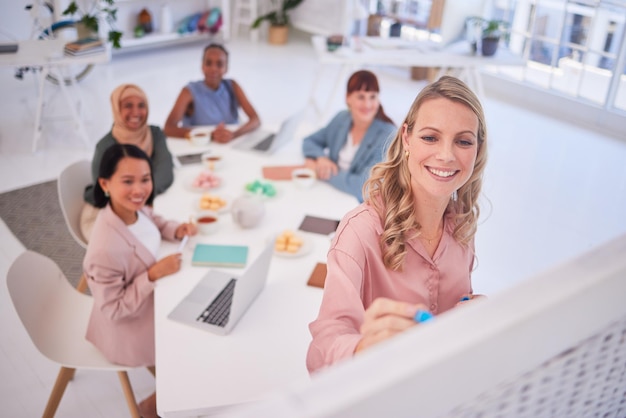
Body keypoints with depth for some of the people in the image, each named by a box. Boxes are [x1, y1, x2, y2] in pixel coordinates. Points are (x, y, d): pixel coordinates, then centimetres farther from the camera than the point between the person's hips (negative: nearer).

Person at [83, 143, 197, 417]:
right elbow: (114, 311, -27)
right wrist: (154, 275, -32)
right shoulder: (106, 250, -40)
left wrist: (176, 230, -10)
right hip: (129, 330, -7)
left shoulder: (135, 207, -17)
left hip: (149, 301, 7)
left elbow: (152, 221, 8)